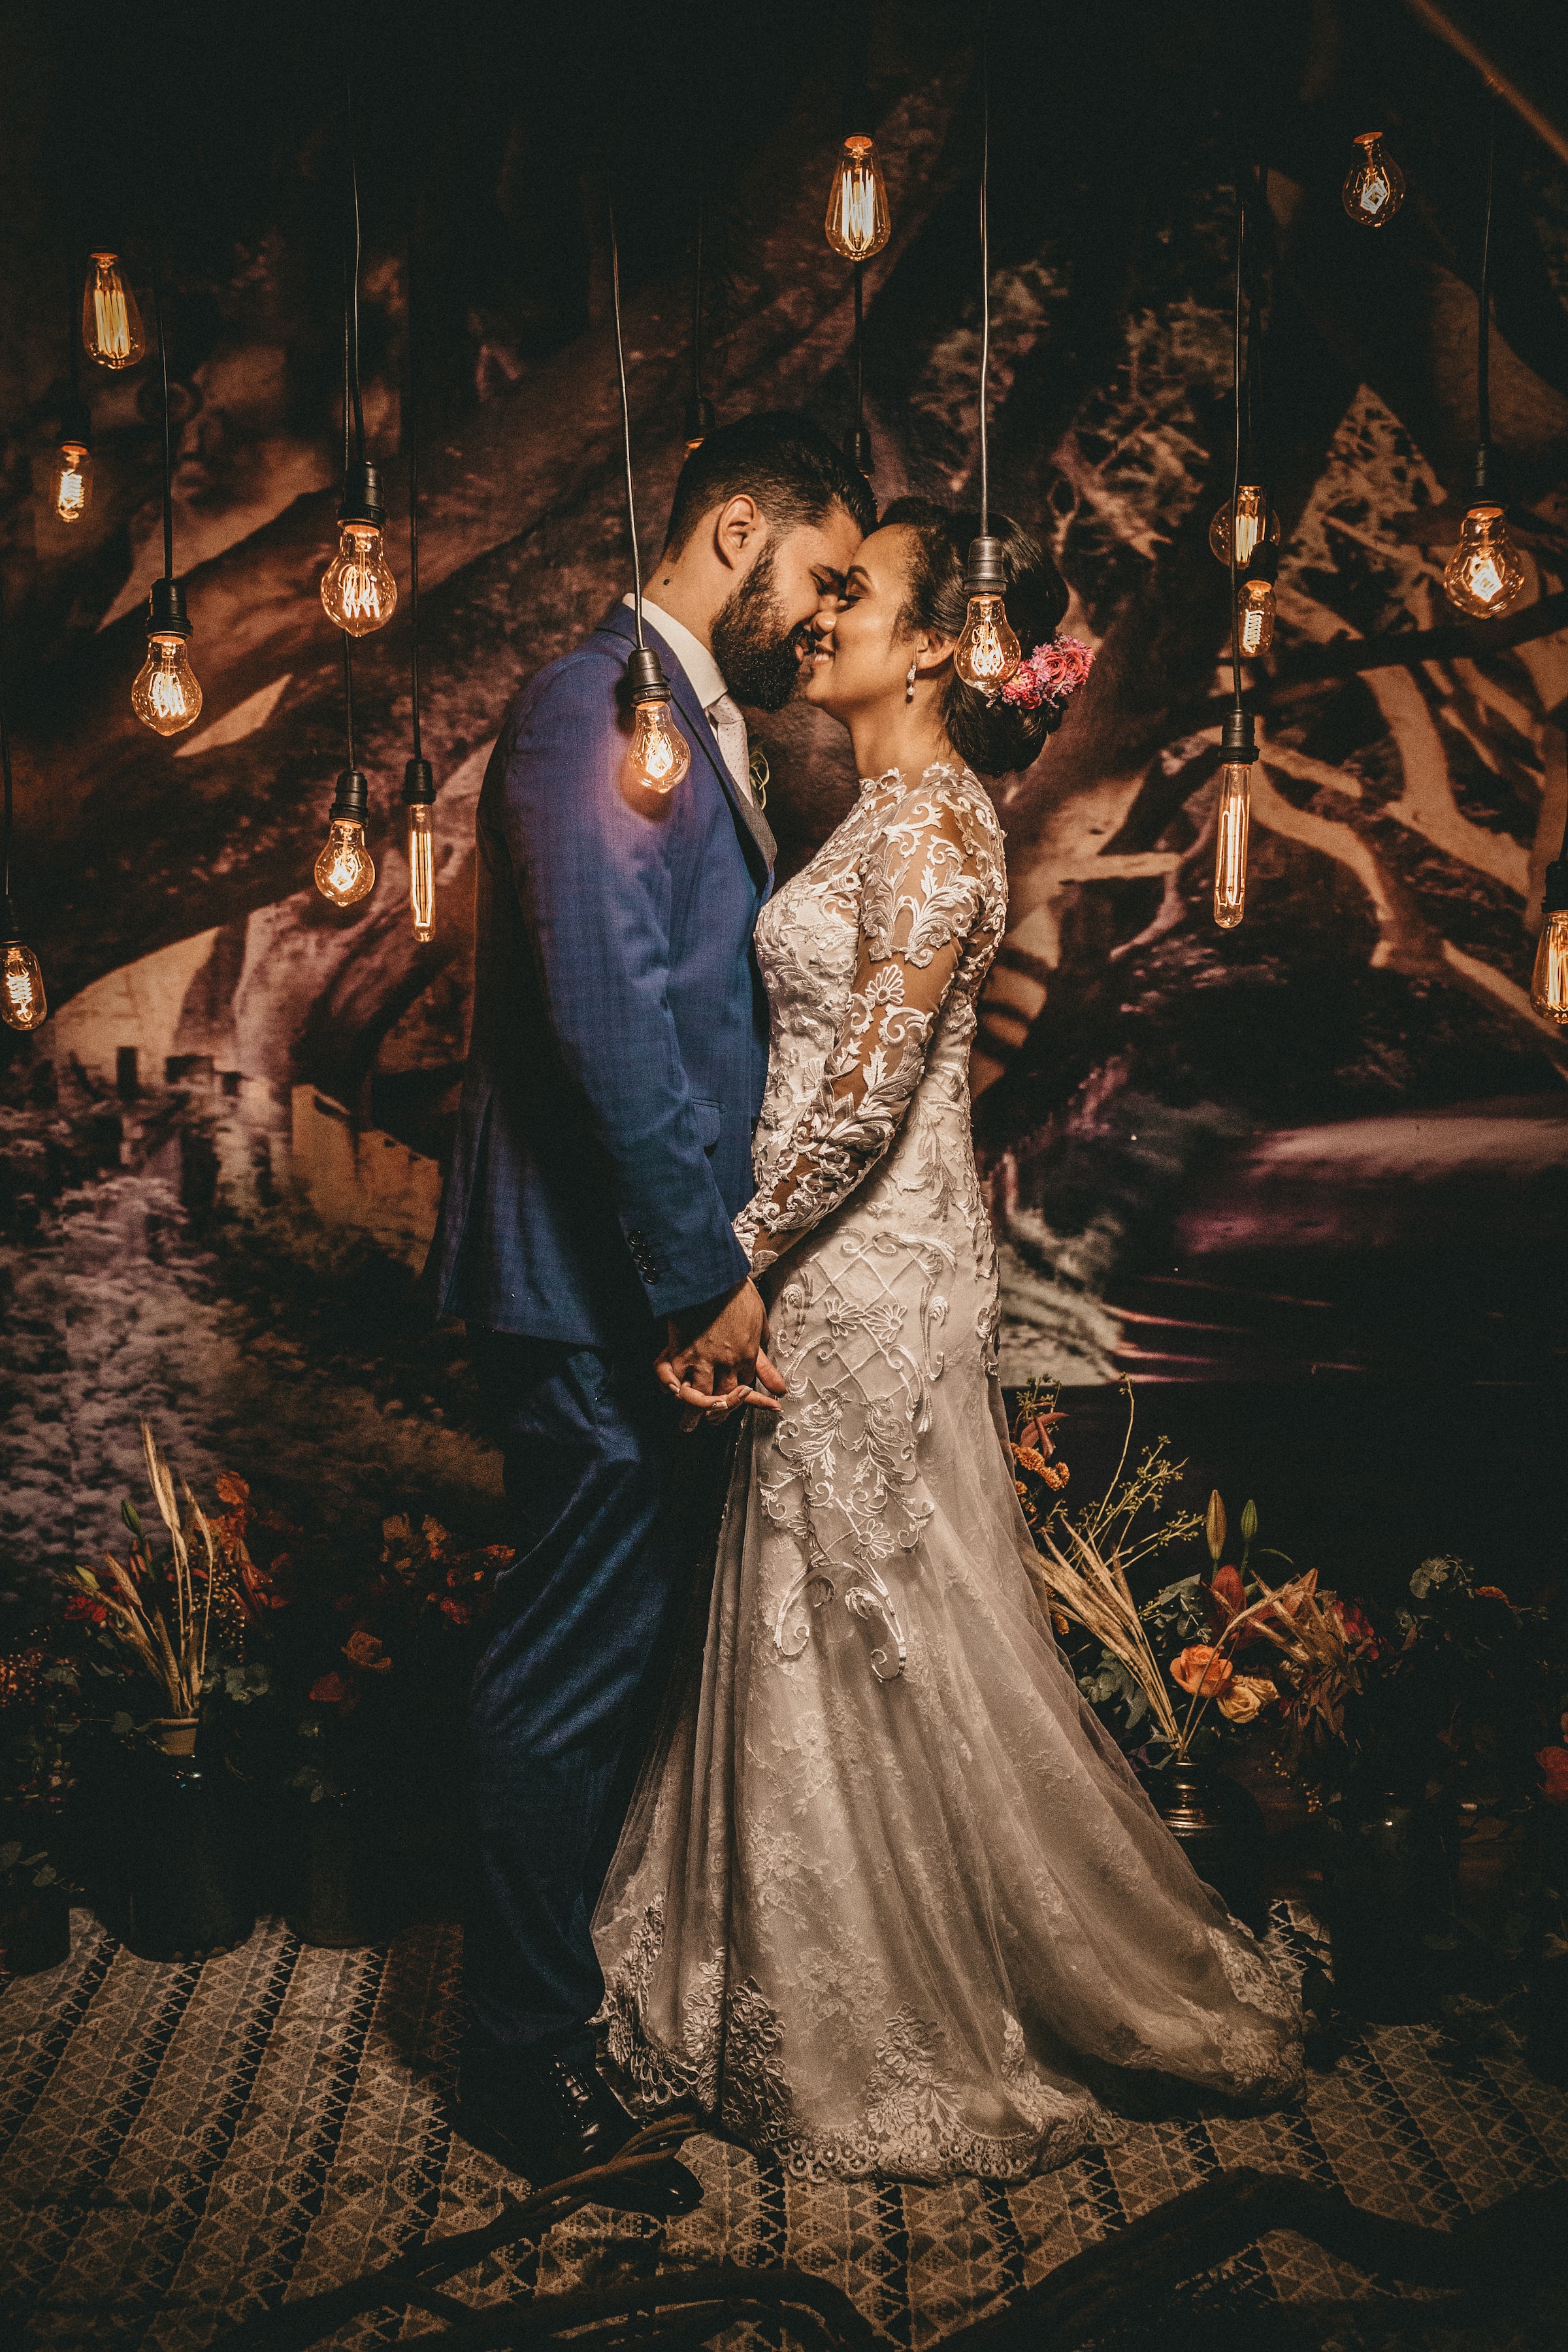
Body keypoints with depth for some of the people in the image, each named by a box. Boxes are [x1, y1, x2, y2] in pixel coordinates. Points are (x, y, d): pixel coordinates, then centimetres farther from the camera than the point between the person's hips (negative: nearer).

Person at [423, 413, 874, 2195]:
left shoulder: (700, 719, 17)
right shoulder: (599, 710, -16)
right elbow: (610, 1017, -24)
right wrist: (705, 1277, -21)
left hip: (661, 1288, 10)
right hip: (600, 1295, -10)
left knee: (634, 1642, 20)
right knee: (573, 1673, 1)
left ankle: (598, 1969, 38)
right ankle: (522, 2059, 17)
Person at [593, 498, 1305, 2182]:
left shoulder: (929, 824, -16)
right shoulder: (894, 814, 13)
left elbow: (865, 1094, -22)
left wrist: (733, 1268, -18)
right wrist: (758, 1261, 16)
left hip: (868, 1278, -9)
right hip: (843, 1269, 9)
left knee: (872, 1645, 3)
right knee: (821, 1637, 16)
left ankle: (924, 2041, 21)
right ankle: (853, 2006, 32)